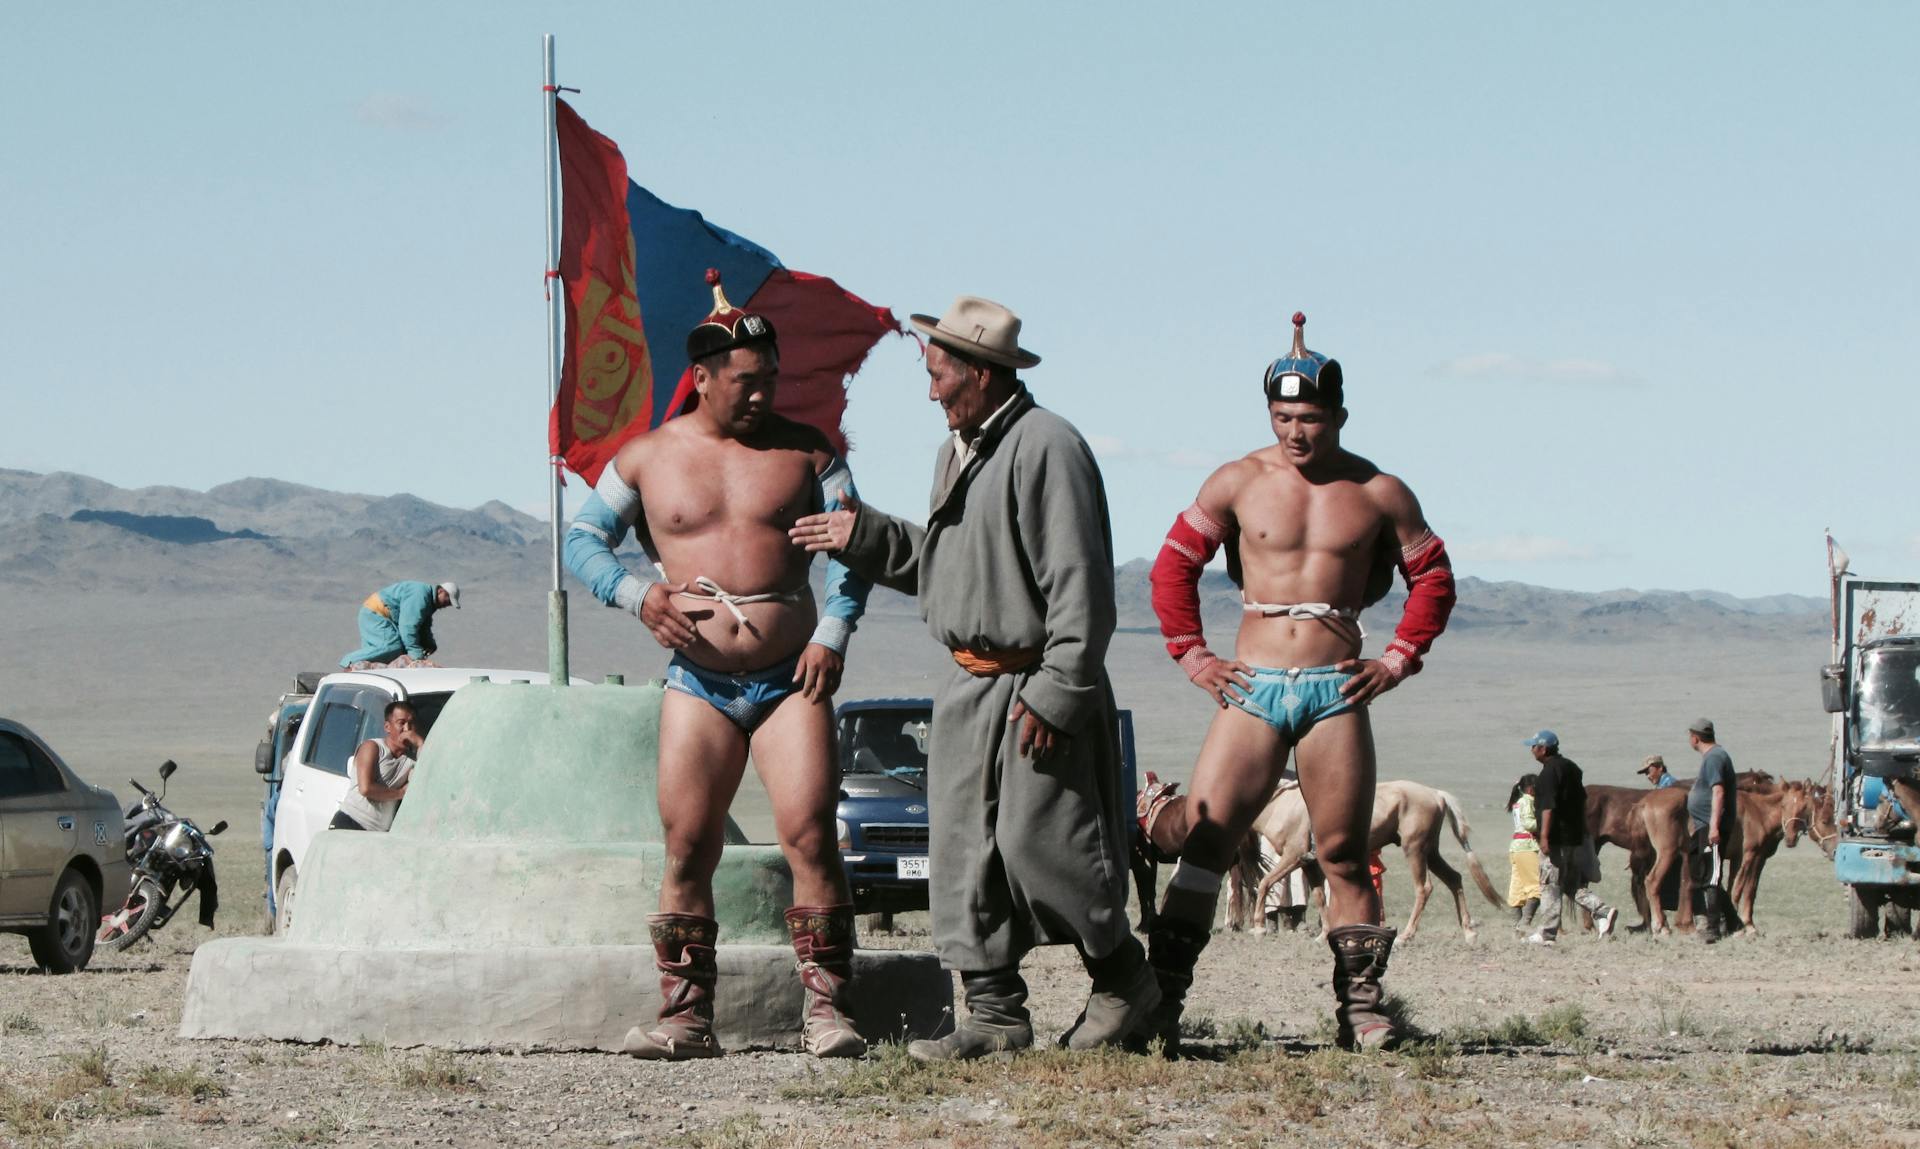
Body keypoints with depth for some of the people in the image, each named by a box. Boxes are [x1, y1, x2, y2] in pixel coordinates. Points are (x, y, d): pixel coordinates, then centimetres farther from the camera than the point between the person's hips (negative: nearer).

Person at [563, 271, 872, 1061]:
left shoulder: (805, 451, 7)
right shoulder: (647, 457, 7)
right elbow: (583, 541, 13)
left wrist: (832, 635, -7)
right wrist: (637, 596, -5)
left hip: (789, 679, -1)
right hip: (698, 684, 1)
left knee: (810, 838, -11)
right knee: (686, 849, -2)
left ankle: (827, 1009, -9)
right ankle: (686, 1016, 4)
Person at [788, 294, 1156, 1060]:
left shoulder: (1046, 448, -14)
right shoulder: (956, 452, 16)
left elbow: (1078, 582, -18)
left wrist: (1056, 693, -21)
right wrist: (863, 537, 14)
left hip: (1035, 686, -9)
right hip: (968, 689, 9)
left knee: (1037, 843, -9)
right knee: (965, 854, 5)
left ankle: (1122, 977, 11)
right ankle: (996, 1012, 10)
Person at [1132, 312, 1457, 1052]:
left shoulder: (1378, 493, 5)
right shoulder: (1238, 483, 4)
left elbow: (1433, 577, 14)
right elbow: (1174, 565, 9)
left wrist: (1396, 661, 5)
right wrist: (1192, 656, 2)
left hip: (1336, 692, 0)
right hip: (1252, 685, 0)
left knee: (1344, 855, 0)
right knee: (1203, 839, -11)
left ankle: (1359, 1010, 5)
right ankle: (1161, 1001, -11)